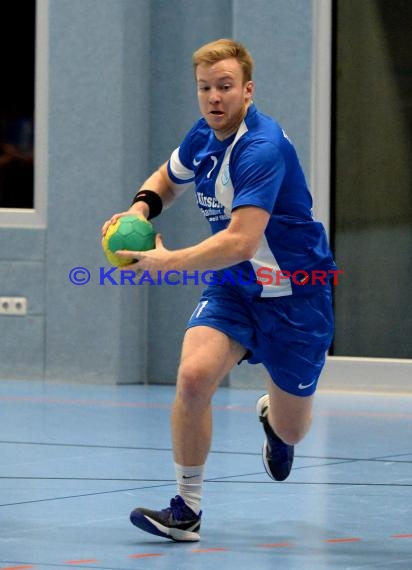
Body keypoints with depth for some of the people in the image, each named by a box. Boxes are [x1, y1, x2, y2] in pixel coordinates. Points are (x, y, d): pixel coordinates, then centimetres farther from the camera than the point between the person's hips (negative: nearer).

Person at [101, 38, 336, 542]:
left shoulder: (262, 150, -27)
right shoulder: (204, 137, -3)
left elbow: (241, 241, -35)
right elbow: (168, 178, 20)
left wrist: (169, 261, -40)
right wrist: (140, 207, -1)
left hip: (293, 294, -5)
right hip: (233, 287, 5)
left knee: (290, 431, 8)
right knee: (194, 374, -24)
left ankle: (272, 414, 49)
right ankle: (186, 509, -14)